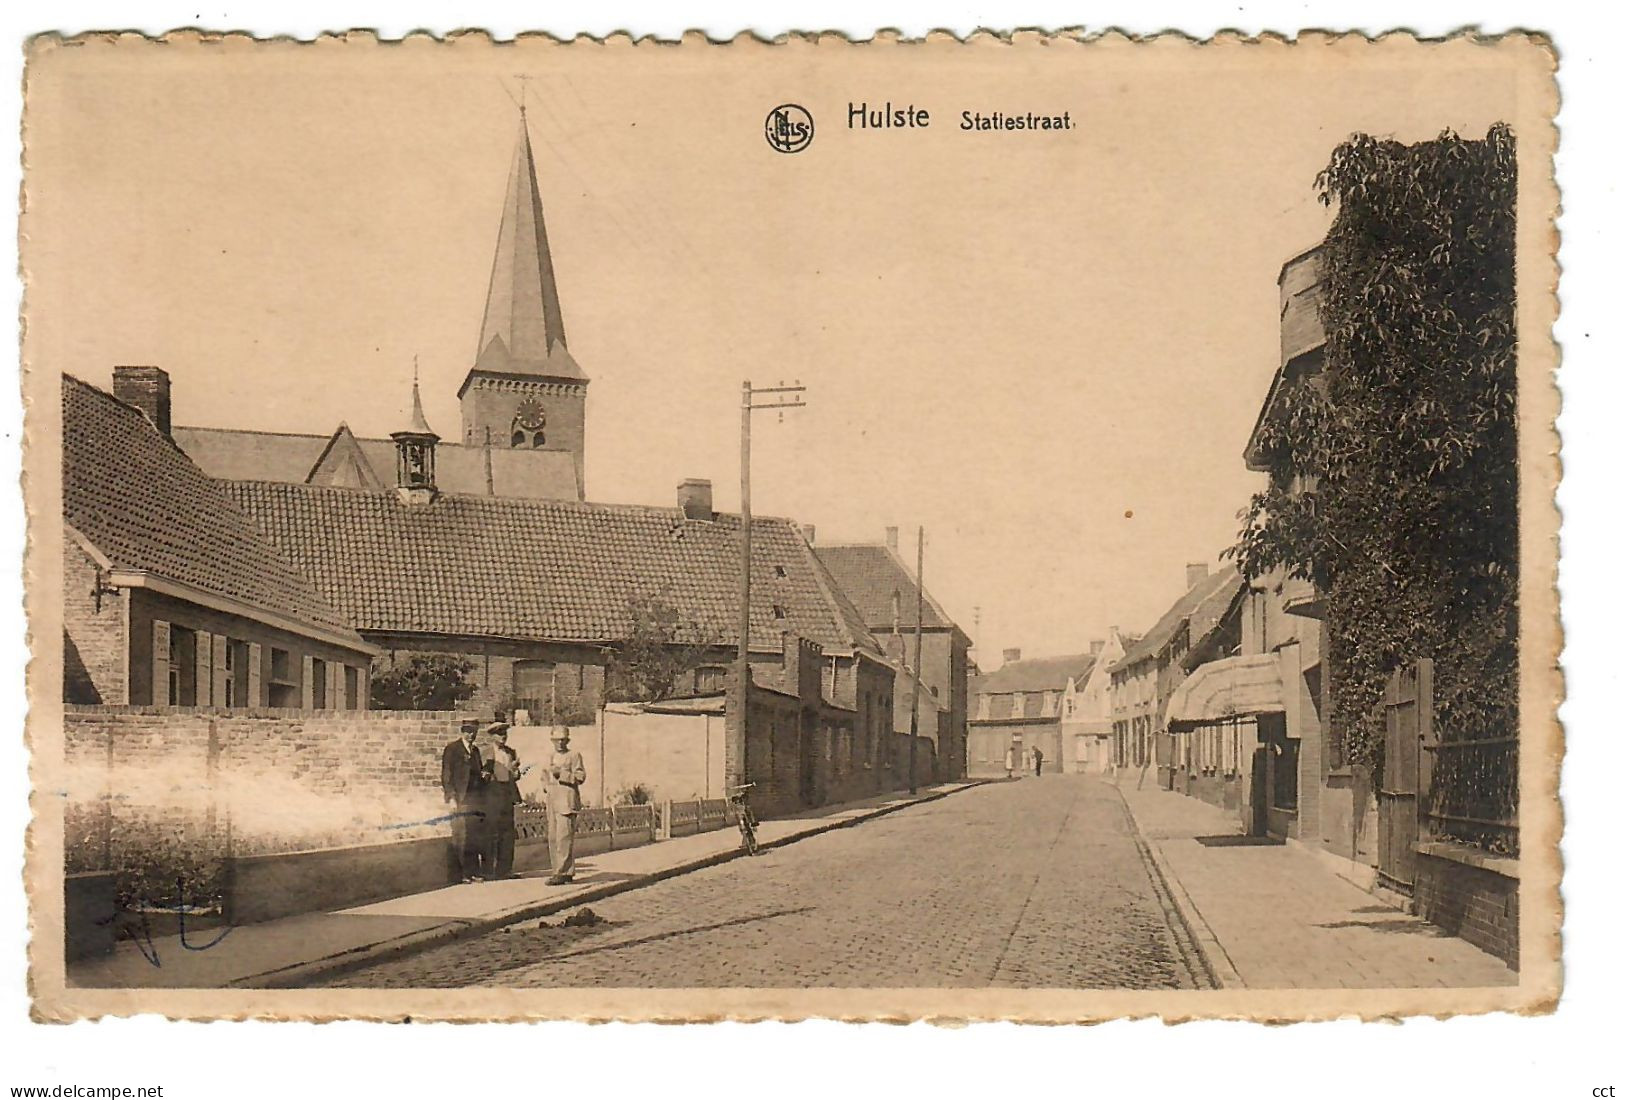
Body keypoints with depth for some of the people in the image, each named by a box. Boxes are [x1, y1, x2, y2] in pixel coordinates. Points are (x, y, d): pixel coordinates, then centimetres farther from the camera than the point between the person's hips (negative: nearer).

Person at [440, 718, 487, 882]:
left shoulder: (475, 750, 19)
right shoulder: (452, 749, 0)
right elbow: (446, 775, -5)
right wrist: (451, 797, -12)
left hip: (475, 798, 6)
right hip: (460, 798, -6)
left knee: (477, 836, 0)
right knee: (462, 836, -7)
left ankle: (474, 872, 4)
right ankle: (464, 873, -3)